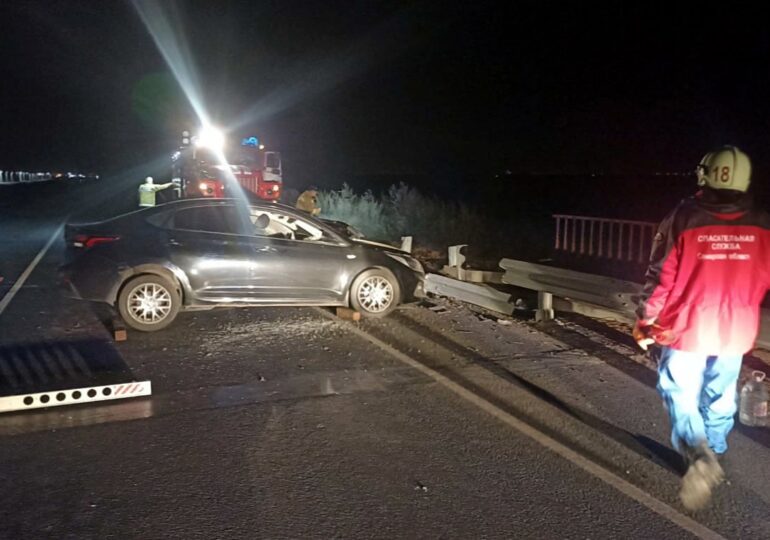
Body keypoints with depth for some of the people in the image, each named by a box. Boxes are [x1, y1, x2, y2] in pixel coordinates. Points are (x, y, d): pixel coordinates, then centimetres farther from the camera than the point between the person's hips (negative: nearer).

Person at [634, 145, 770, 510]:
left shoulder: (683, 219, -14)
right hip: (736, 330, 4)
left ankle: (699, 454, -11)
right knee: (720, 395, 20)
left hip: (687, 328, -3)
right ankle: (713, 453, 36)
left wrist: (645, 323, 0)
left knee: (680, 395, 9)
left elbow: (659, 277, -11)